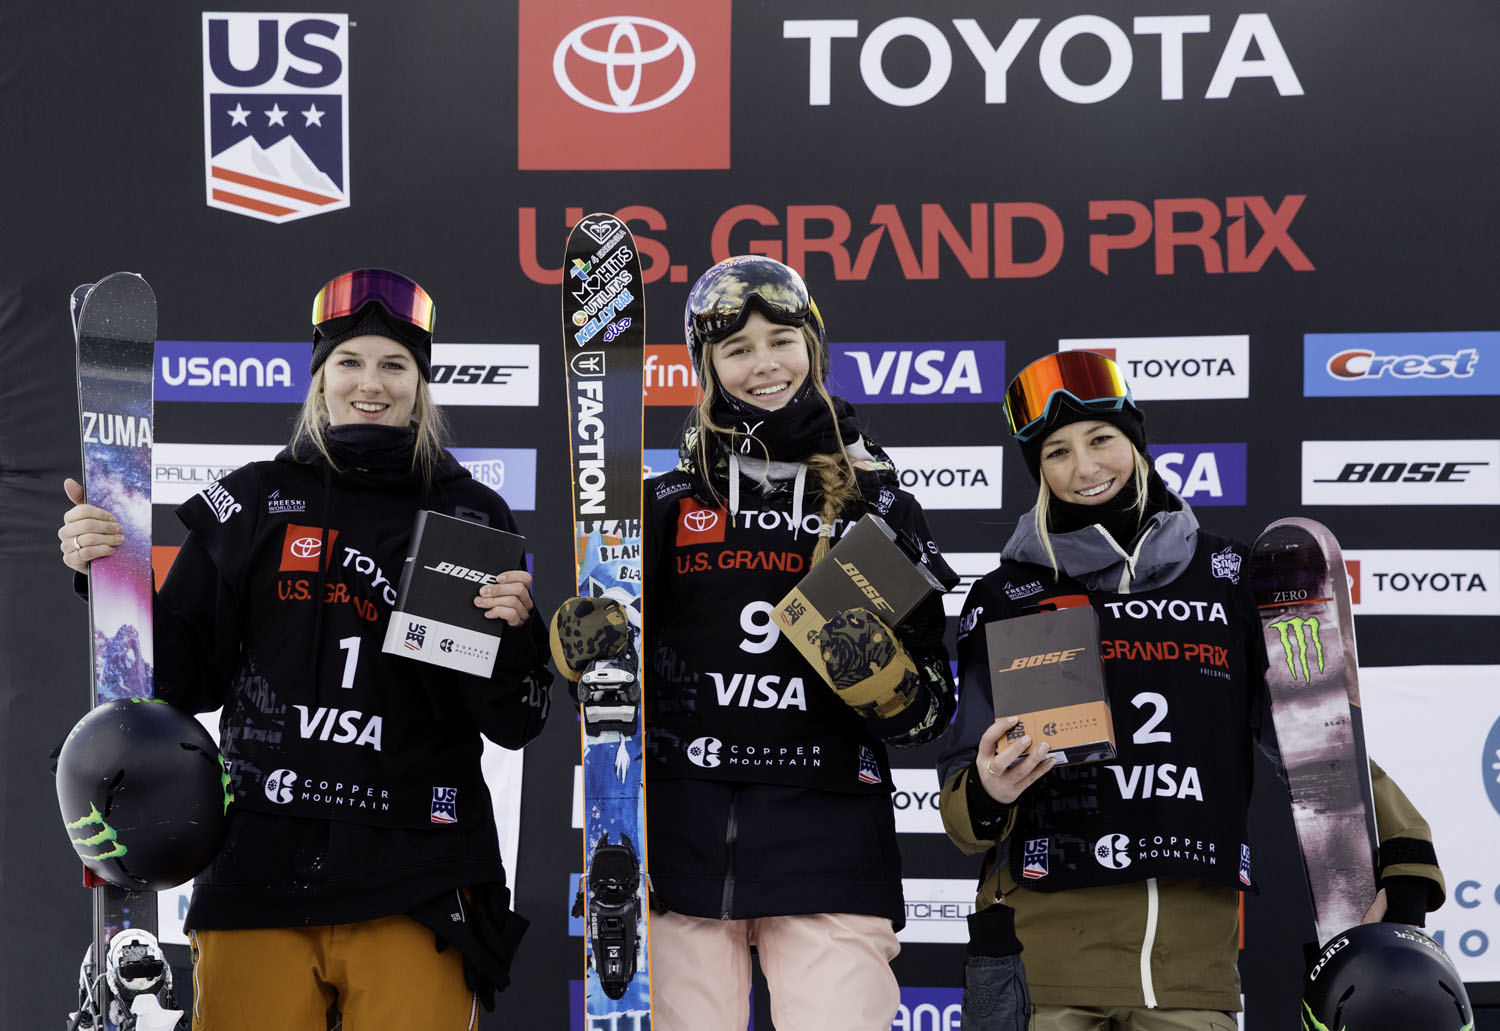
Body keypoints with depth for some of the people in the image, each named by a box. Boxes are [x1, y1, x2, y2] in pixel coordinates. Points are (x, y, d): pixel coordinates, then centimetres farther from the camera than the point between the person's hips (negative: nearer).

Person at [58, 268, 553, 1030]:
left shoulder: (473, 517, 5)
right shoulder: (251, 503, 8)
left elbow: (513, 725, 4)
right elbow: (182, 681, 8)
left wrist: (513, 629, -14)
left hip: (414, 882, -1)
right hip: (259, 867, 1)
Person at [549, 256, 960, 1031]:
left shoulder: (874, 501, 8)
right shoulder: (667, 497, 9)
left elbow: (929, 712, 8)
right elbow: (581, 655, 16)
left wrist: (876, 671, -13)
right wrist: (579, 641, -7)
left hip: (829, 844, -1)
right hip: (682, 840, 1)